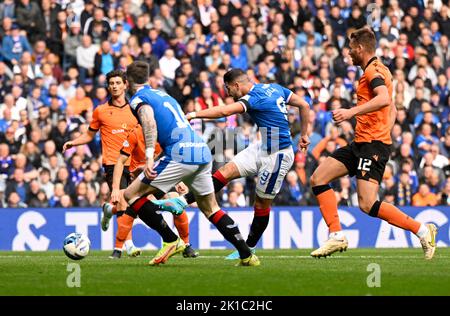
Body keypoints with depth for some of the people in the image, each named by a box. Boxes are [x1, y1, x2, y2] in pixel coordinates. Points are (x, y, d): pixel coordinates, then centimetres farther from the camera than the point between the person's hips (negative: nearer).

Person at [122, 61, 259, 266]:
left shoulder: (138, 99, 4)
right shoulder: (164, 95, 29)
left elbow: (149, 122, -16)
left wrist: (149, 158, -25)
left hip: (180, 155, -8)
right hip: (203, 151, 8)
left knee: (132, 194, 0)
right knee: (210, 208, 21)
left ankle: (171, 241, -5)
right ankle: (247, 255, 15)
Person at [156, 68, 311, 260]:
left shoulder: (255, 97, -19)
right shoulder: (274, 88, 6)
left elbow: (224, 111, -33)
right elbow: (304, 105, 10)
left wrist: (193, 115, -33)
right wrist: (303, 135, 16)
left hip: (277, 156, -9)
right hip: (263, 149, 9)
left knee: (262, 203, 3)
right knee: (225, 172, -3)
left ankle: (249, 249, 14)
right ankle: (181, 202, -10)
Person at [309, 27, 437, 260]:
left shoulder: (373, 70, -10)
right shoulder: (375, 70, 21)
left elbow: (384, 99, -30)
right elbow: (392, 110, 28)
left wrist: (352, 112, -32)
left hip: (373, 144, -11)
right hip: (361, 144, 11)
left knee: (367, 205, -19)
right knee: (318, 178, 4)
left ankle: (422, 230, -11)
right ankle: (337, 236, -1)